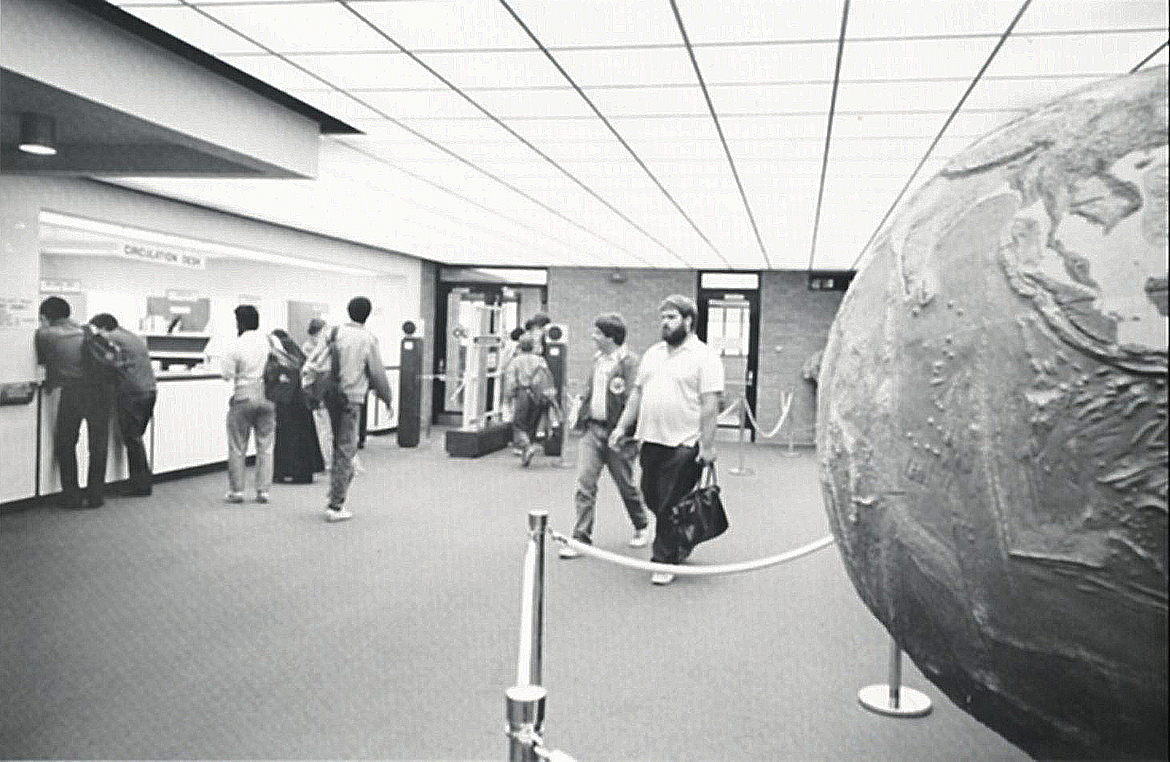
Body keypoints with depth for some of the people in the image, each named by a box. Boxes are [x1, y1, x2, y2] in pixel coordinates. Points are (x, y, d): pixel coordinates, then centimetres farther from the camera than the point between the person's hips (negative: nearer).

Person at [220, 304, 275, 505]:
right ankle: (263, 490, 10)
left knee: (237, 447, 8)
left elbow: (227, 375, -8)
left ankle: (236, 490, 12)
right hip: (267, 399, 3)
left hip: (244, 398, -3)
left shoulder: (234, 347, -11)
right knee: (265, 447, 8)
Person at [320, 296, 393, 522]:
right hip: (351, 399, -5)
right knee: (345, 451, 0)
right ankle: (335, 506, 1)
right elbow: (377, 373, -3)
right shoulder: (368, 339, -6)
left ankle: (336, 495, 24)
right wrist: (387, 398, 11)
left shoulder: (335, 332, 4)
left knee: (339, 446, 21)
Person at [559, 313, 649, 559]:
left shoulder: (628, 361, -13)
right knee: (584, 483, -3)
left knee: (625, 485, 10)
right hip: (592, 430, 6)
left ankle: (642, 527, 34)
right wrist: (581, 419, 16)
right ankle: (581, 538, 2)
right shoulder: (598, 358, 11)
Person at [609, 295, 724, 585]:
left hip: (683, 445, -7)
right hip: (651, 440, 7)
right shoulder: (652, 354, 14)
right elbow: (637, 392, 17)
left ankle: (664, 562, 11)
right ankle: (682, 541, 37)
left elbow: (710, 404, -12)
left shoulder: (704, 357, -8)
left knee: (671, 506, -1)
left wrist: (707, 445, -17)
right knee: (652, 499, 14)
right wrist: (622, 427, 10)